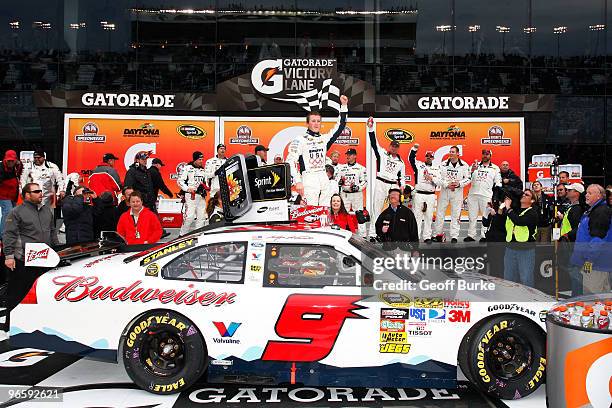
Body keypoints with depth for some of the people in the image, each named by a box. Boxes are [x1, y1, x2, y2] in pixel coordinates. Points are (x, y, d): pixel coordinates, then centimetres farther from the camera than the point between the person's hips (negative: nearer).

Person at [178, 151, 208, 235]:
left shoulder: (203, 170, 19)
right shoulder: (187, 168, -2)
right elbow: (180, 181, -4)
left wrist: (206, 187, 9)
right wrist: (187, 189, -16)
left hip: (201, 196, 7)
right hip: (191, 195, -7)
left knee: (201, 216, 5)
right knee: (189, 216, -13)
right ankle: (183, 234, -1)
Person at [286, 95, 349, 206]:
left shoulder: (324, 139, 15)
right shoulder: (300, 140, -2)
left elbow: (340, 126, 17)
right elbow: (290, 162, -8)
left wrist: (344, 106, 10)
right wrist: (297, 182, -16)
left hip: (324, 178, 6)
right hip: (309, 179, -6)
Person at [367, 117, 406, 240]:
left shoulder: (401, 162, 17)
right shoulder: (382, 153, 7)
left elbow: (402, 177, 20)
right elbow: (374, 143, -4)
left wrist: (401, 185, 1)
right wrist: (371, 129, -15)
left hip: (393, 185, 3)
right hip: (380, 183, -3)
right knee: (377, 208, -3)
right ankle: (373, 234, -2)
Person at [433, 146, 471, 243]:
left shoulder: (464, 165, 0)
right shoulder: (443, 164, 3)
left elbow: (468, 179, 2)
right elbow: (439, 178, 1)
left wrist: (459, 183, -15)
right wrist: (447, 184, -14)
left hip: (457, 192, -1)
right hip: (444, 191, 1)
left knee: (456, 215, 1)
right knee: (440, 213, 3)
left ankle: (454, 237, 7)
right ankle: (438, 234, 13)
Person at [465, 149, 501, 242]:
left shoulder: (495, 168, 8)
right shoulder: (475, 165, 12)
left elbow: (498, 184, 7)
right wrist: (472, 170, -14)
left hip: (486, 196, -2)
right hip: (473, 194, 2)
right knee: (472, 216, 4)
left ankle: (484, 236, 2)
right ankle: (471, 235, 10)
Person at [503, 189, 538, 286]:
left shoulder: (532, 213, -4)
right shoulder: (514, 210, 14)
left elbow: (519, 221, -22)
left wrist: (508, 208, -13)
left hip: (526, 249, -5)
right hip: (510, 248, 6)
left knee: (526, 280, -3)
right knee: (509, 279, 11)